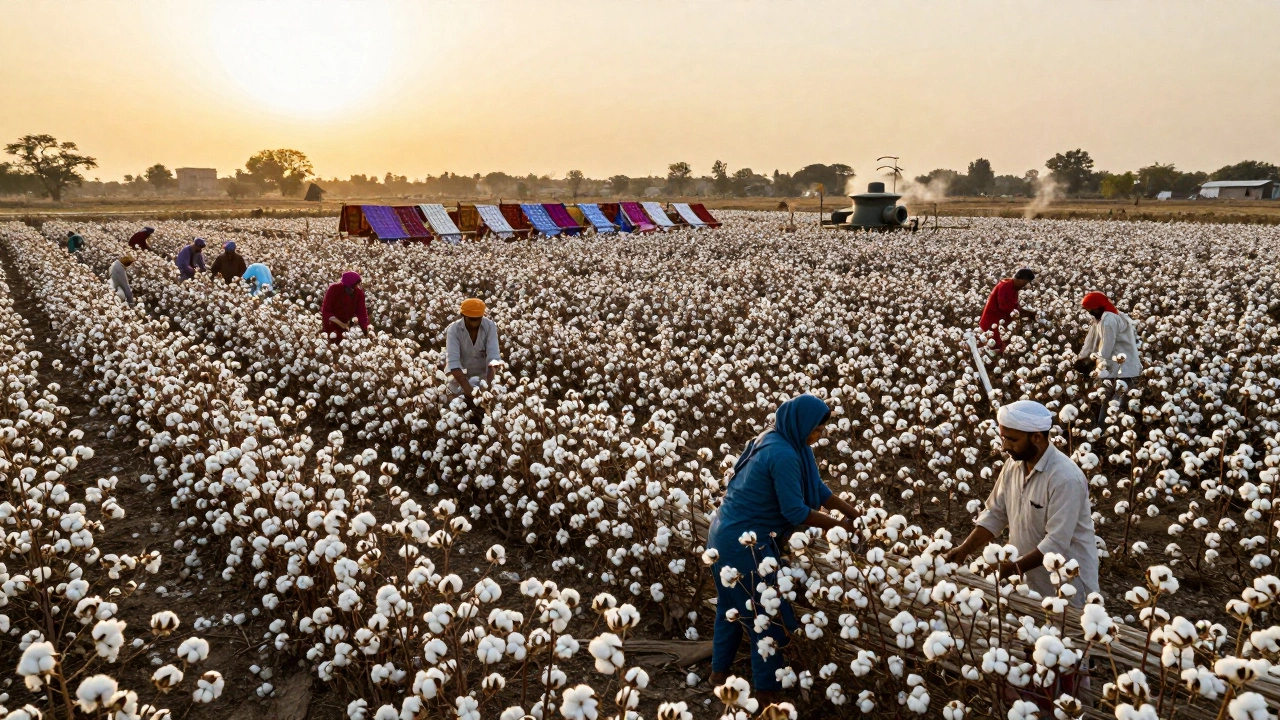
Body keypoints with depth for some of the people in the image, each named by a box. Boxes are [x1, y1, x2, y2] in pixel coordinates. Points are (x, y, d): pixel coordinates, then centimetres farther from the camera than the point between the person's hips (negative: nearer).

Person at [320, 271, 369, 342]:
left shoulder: (359, 292, -21)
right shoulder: (334, 289, -29)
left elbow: (362, 312, -21)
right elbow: (326, 311, -27)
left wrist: (367, 326, -35)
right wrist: (340, 324, -36)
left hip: (346, 323, 3)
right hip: (331, 323, -3)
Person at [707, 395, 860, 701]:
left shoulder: (781, 441, 5)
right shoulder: (784, 455, -25)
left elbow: (816, 487, 11)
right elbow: (795, 511, -21)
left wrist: (854, 513, 7)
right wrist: (838, 525, -9)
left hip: (728, 535, 10)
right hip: (744, 542, -10)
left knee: (732, 606, 23)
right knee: (766, 614, 4)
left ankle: (719, 670, 38)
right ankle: (766, 690, 17)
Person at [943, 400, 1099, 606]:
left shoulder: (1065, 478, -26)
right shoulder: (1013, 465, -3)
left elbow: (1056, 542, -29)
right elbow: (995, 514, 2)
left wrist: (1015, 568, -34)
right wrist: (964, 549, -10)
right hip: (1029, 579, 7)